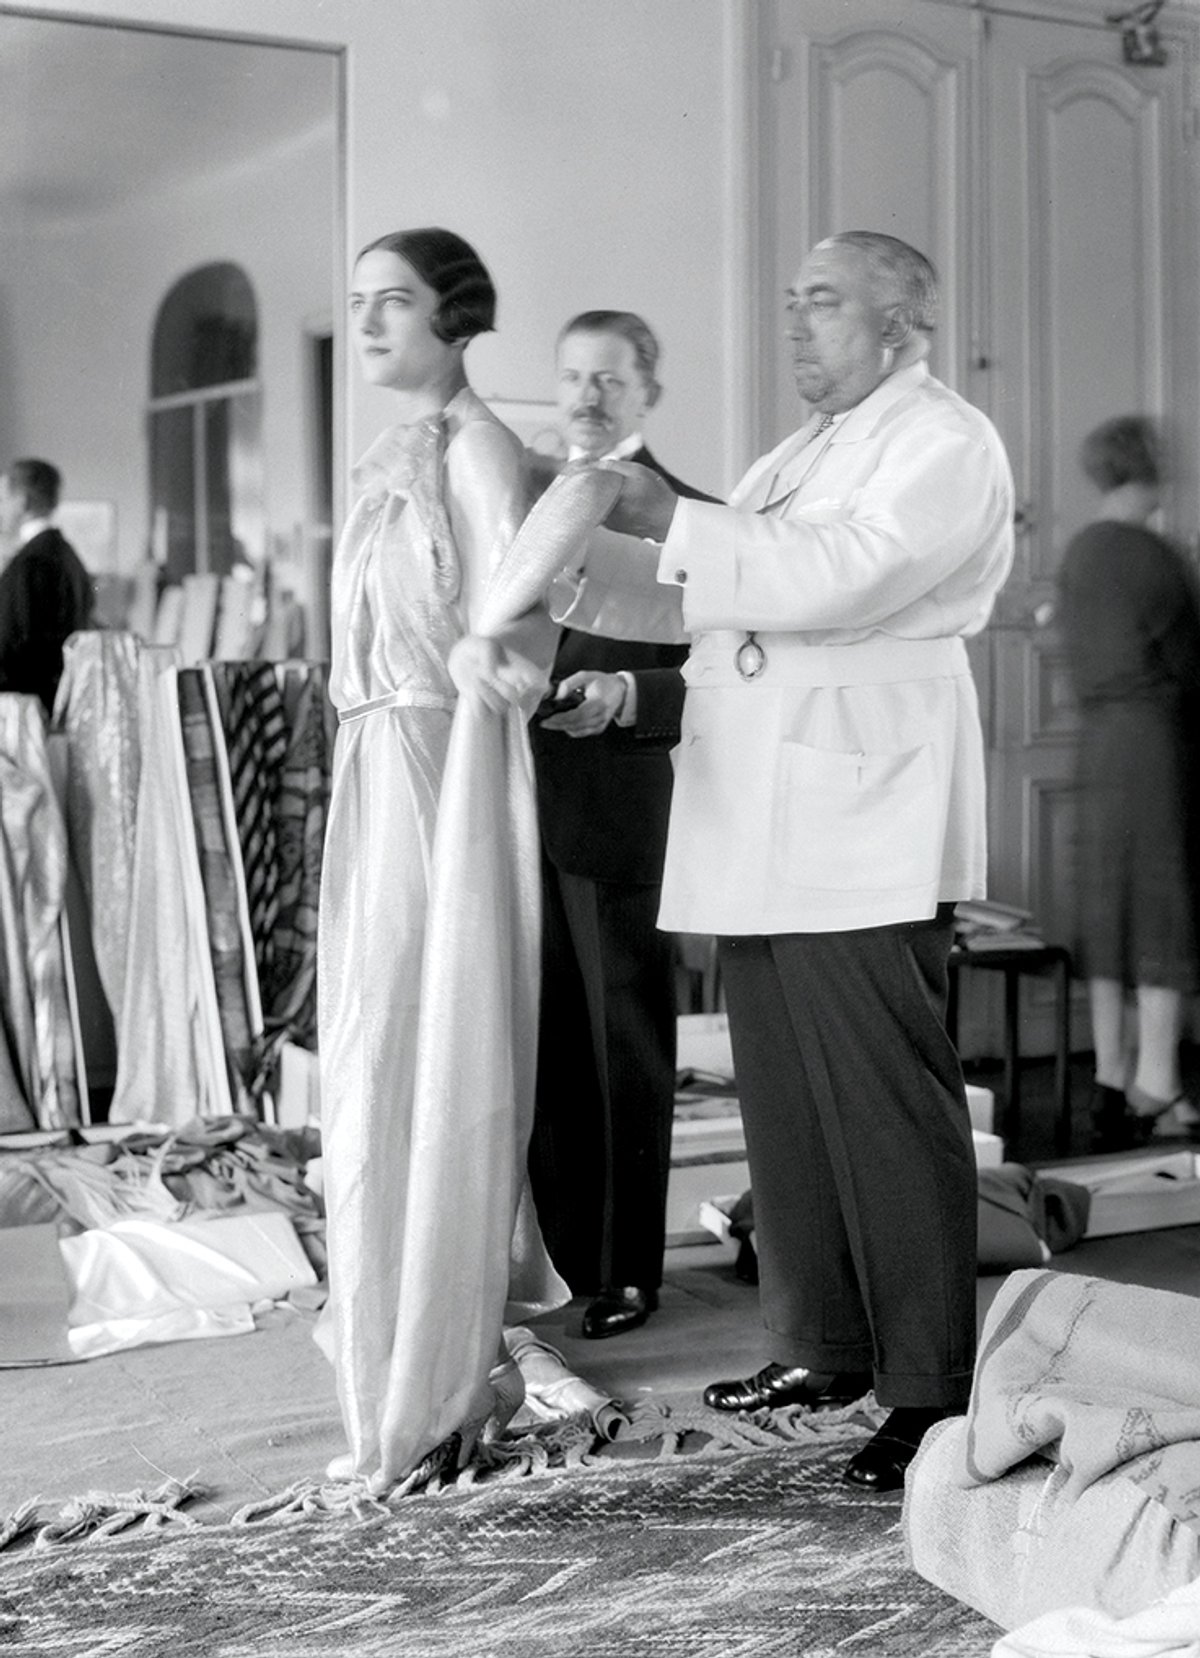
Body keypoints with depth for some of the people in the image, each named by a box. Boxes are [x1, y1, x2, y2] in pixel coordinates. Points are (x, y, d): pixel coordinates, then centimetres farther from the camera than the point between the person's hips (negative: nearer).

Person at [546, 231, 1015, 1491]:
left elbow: (834, 579, -17)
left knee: (890, 1108, -5)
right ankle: (821, 1346, 23)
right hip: (758, 832, 9)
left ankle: (931, 1390, 2)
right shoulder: (798, 457, 26)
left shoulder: (946, 444, -2)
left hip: (861, 834, -8)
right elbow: (690, 596, 26)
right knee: (784, 1101, 12)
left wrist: (668, 517, -15)